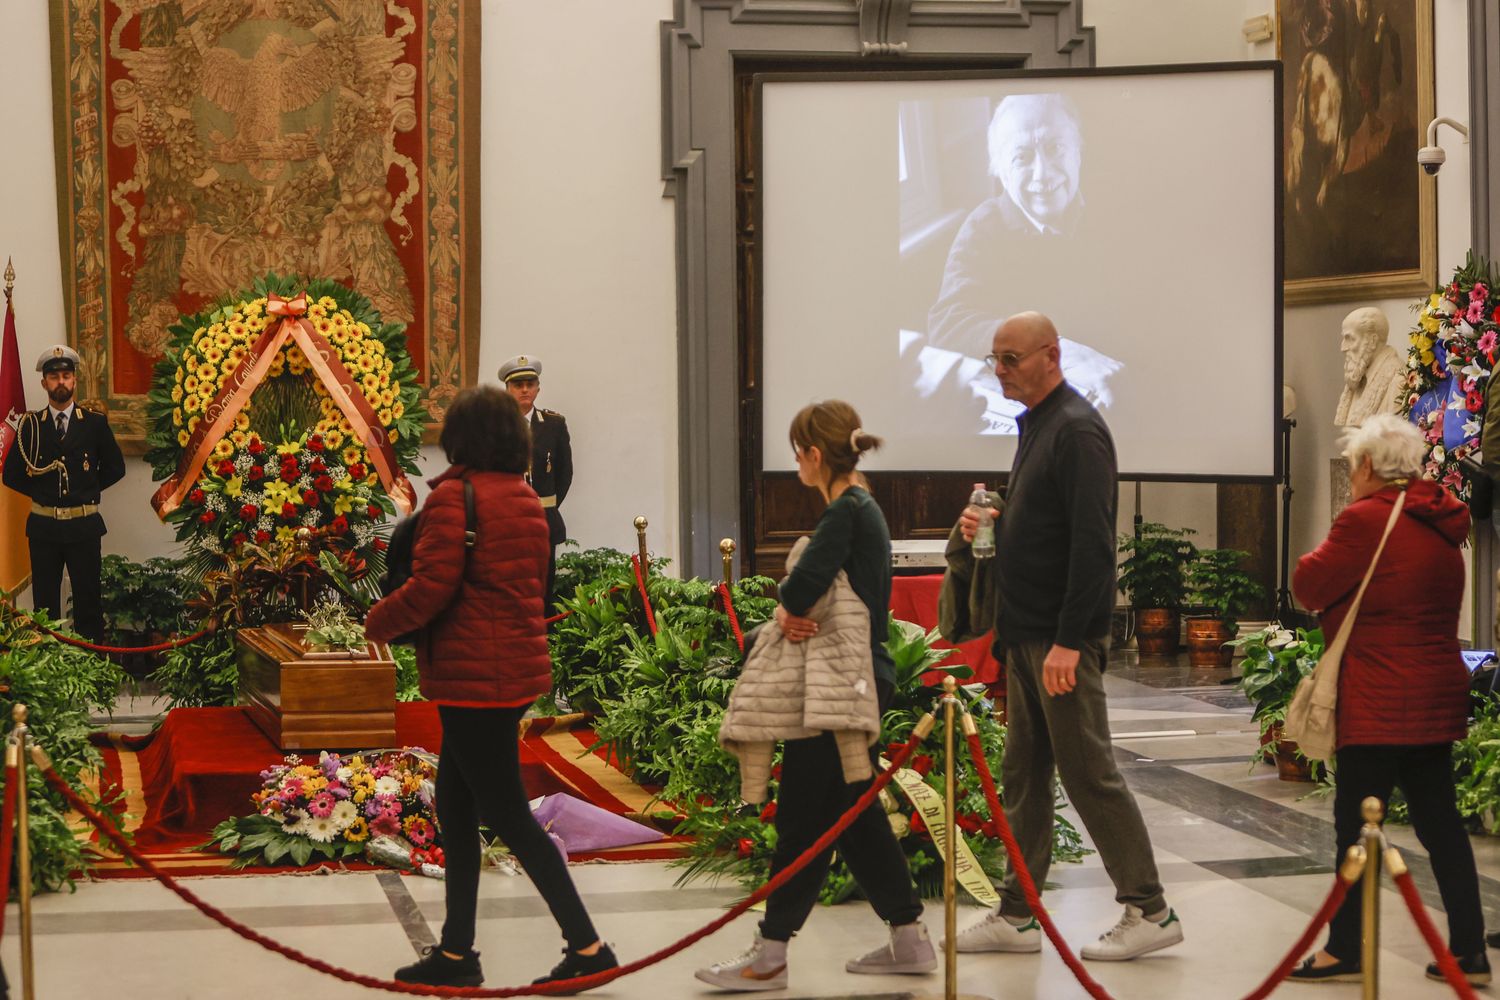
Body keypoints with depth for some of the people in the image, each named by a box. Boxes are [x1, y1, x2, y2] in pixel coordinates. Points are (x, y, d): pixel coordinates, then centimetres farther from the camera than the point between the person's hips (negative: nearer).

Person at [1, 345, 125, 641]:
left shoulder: (95, 423, 1)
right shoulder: (29, 425, 2)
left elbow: (115, 467, 9)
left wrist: (88, 490, 4)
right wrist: (40, 492, 1)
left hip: (84, 525, 0)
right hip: (43, 525, 1)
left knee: (88, 600, 7)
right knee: (45, 603, 8)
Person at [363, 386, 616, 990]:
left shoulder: (454, 497, -14)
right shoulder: (526, 499, 12)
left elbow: (431, 587, -20)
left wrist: (378, 623, -2)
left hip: (473, 678, -9)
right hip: (519, 665, 9)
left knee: (508, 817, -3)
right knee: (455, 805, 16)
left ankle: (587, 947, 0)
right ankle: (455, 952, 21)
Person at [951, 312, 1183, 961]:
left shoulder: (1076, 429, -15)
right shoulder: (1036, 424, 16)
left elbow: (1092, 544, -22)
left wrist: (1067, 641, -25)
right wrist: (990, 527, 7)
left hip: (1064, 639, -10)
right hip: (1027, 637, 10)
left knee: (1089, 773, -5)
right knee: (1024, 775, 11)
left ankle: (1148, 912, 4)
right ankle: (1016, 917, 17)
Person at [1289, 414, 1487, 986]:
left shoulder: (1367, 519, -15)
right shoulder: (1438, 525, 12)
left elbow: (1309, 586, -10)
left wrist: (1322, 556, 7)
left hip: (1381, 702, -8)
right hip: (1436, 697, 8)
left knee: (1357, 824, 1)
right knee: (1439, 820, 11)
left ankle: (1345, 949, 8)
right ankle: (1469, 950, 12)